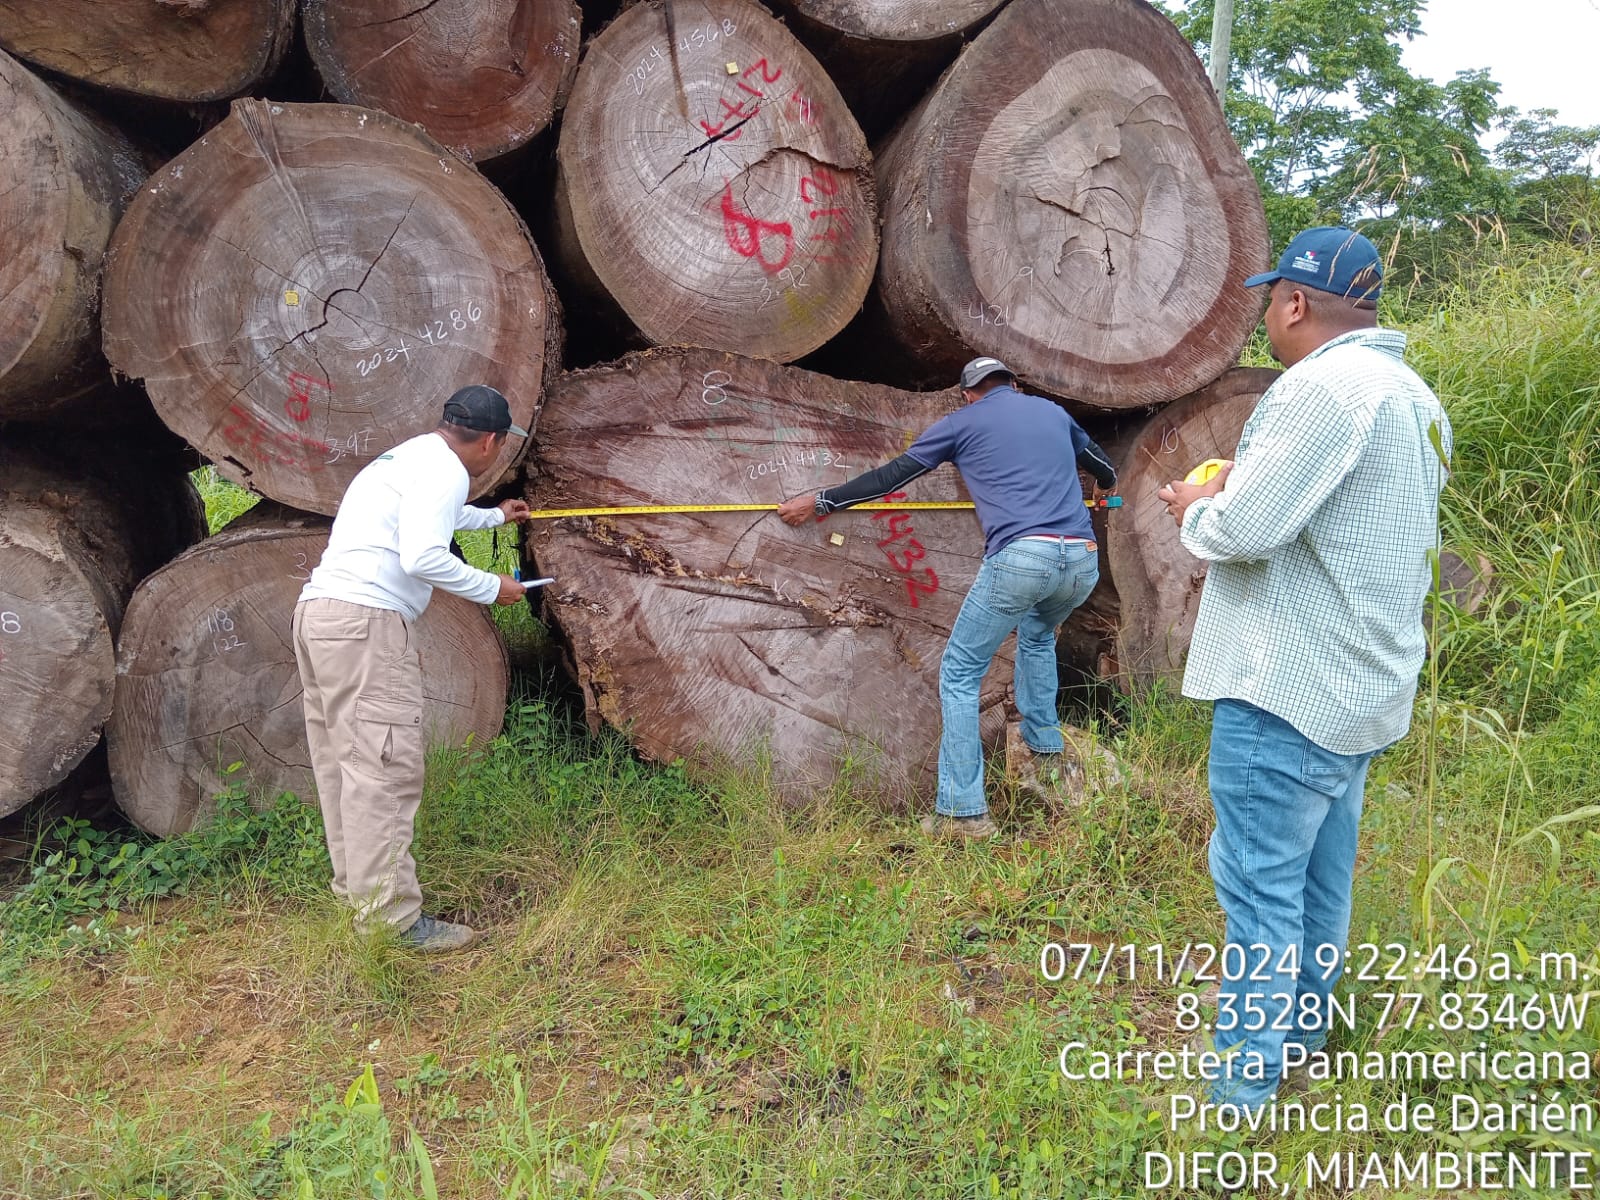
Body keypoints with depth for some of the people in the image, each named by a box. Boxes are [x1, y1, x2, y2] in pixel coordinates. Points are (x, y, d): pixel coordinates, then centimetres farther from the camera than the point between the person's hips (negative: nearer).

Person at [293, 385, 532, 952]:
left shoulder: (408, 457, 24)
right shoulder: (445, 470, -7)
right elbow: (422, 557, -20)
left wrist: (494, 516, 62)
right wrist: (492, 587, -6)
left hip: (317, 609, 11)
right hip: (366, 618, -11)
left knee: (343, 766, 13)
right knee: (385, 770, -10)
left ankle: (356, 894, 22)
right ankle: (391, 920, -9)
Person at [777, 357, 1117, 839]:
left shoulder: (962, 422, 14)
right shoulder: (1053, 411, 26)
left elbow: (891, 475, 15)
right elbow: (1095, 457, 44)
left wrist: (820, 502, 25)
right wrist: (1109, 482, 69)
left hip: (1019, 557, -5)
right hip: (1083, 561, 6)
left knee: (959, 674, 5)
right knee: (1037, 633, 37)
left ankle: (962, 810, 0)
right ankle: (1045, 746, 38)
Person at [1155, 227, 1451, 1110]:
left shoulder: (1328, 383, -19)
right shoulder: (1414, 397, 13)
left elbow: (1244, 528, -23)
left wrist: (1197, 511, -2)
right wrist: (1236, 493, 12)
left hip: (1289, 690, -10)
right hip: (1359, 689, 10)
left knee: (1259, 888, -2)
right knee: (1321, 878, 22)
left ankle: (1240, 1089, 8)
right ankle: (1304, 1029, 38)